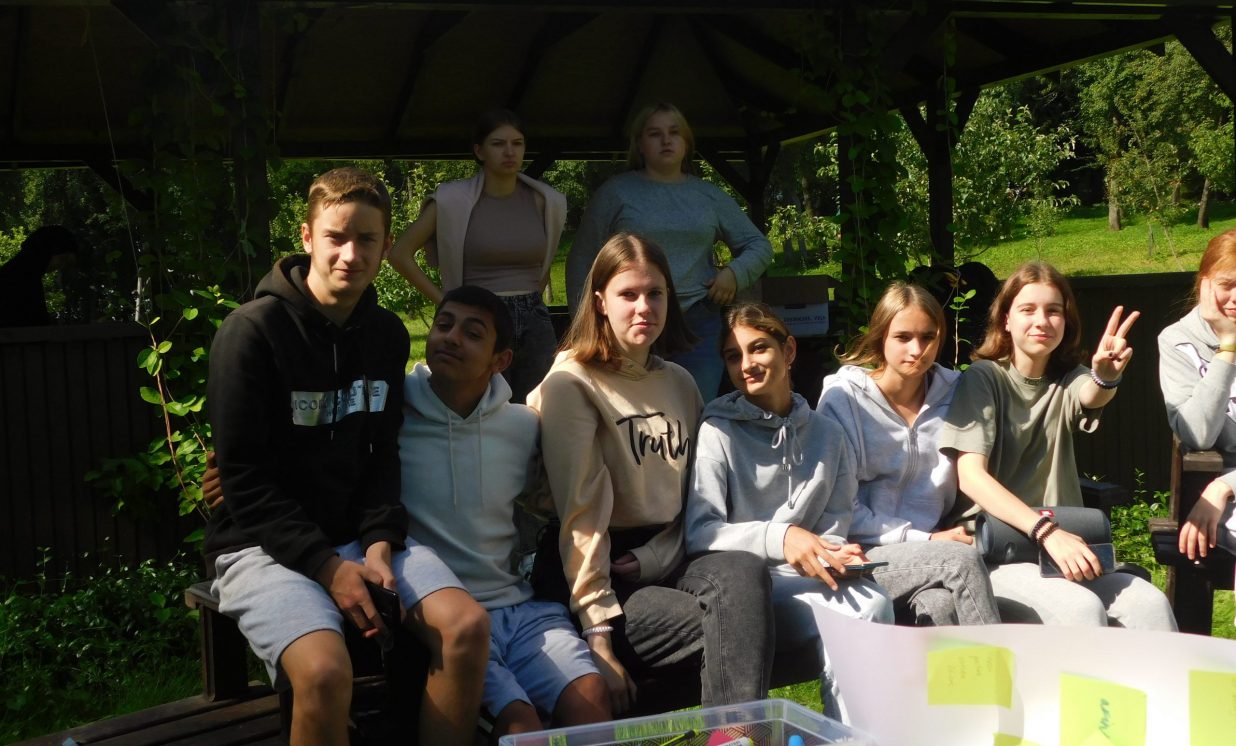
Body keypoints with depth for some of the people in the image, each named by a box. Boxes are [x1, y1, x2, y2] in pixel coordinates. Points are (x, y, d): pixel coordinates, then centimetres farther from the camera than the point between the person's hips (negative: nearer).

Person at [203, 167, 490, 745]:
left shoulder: (387, 334, 7)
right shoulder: (253, 330, -12)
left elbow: (382, 455, 9)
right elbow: (244, 478, -13)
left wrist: (380, 543, -8)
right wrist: (327, 566, -19)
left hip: (359, 535, 6)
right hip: (263, 543, -5)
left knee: (467, 625, -16)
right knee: (327, 671, -31)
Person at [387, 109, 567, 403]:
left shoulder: (544, 201, 5)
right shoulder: (454, 201, -5)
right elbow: (401, 255, -1)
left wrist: (533, 293, 11)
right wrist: (444, 301, -3)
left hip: (534, 323, 3)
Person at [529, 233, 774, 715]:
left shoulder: (680, 385, 14)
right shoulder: (571, 384, -5)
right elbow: (582, 513, -13)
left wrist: (652, 558, -2)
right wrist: (599, 633, -18)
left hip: (663, 561, 5)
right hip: (596, 572, -5)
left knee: (743, 572, -28)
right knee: (735, 626, -28)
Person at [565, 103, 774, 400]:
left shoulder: (710, 196, 13)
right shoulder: (615, 192, 6)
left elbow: (760, 246, 19)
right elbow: (582, 260, 6)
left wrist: (735, 272, -1)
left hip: (698, 325, 2)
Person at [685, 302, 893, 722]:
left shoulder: (827, 435, 16)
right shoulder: (718, 432, 1)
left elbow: (835, 523, 15)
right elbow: (699, 533, -9)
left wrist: (832, 553, -10)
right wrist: (779, 537, -24)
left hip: (807, 579, 5)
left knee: (876, 603, -29)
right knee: (868, 610, -29)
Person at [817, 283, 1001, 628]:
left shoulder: (952, 391, 10)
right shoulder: (843, 397, -3)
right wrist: (924, 540, -13)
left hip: (930, 547, 3)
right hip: (862, 556, -3)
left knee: (940, 605, -33)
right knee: (964, 560, -29)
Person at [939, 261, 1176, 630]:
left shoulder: (1067, 381, 12)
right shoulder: (983, 378, -1)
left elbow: (1091, 396, -15)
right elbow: (970, 476, -13)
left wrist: (1106, 377, -41)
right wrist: (1046, 531, -25)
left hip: (1062, 545, 4)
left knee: (1150, 603, -22)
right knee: (1080, 608, -30)